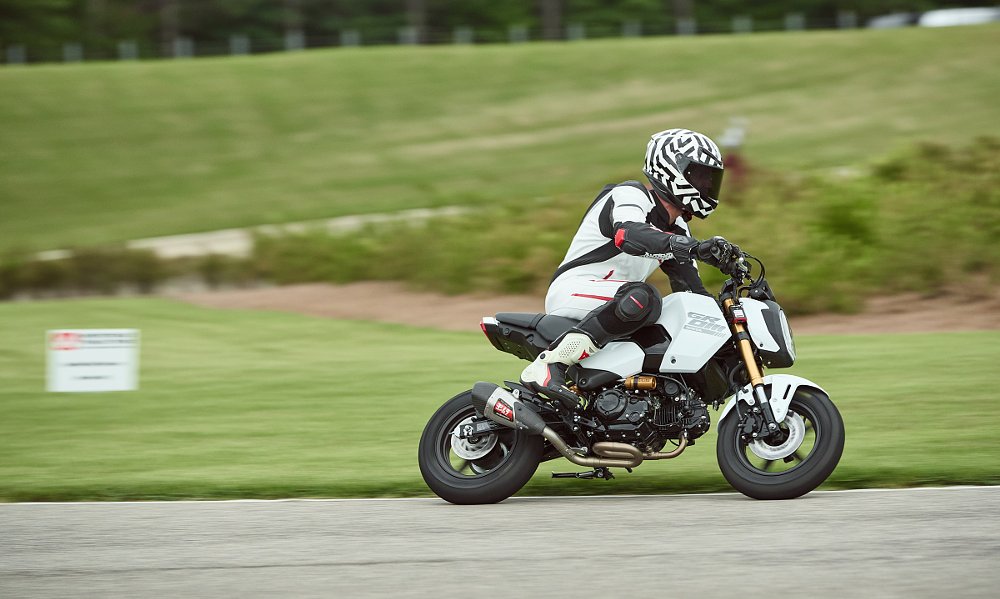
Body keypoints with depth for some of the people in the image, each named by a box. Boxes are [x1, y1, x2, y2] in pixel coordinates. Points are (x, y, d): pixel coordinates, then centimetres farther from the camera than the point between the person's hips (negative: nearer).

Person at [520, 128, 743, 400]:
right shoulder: (630, 195, -12)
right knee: (642, 297, -39)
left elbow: (692, 290, 17)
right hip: (571, 292, -10)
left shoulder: (678, 231, 16)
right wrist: (696, 248, -48)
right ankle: (549, 364, -40)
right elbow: (627, 234, -35)